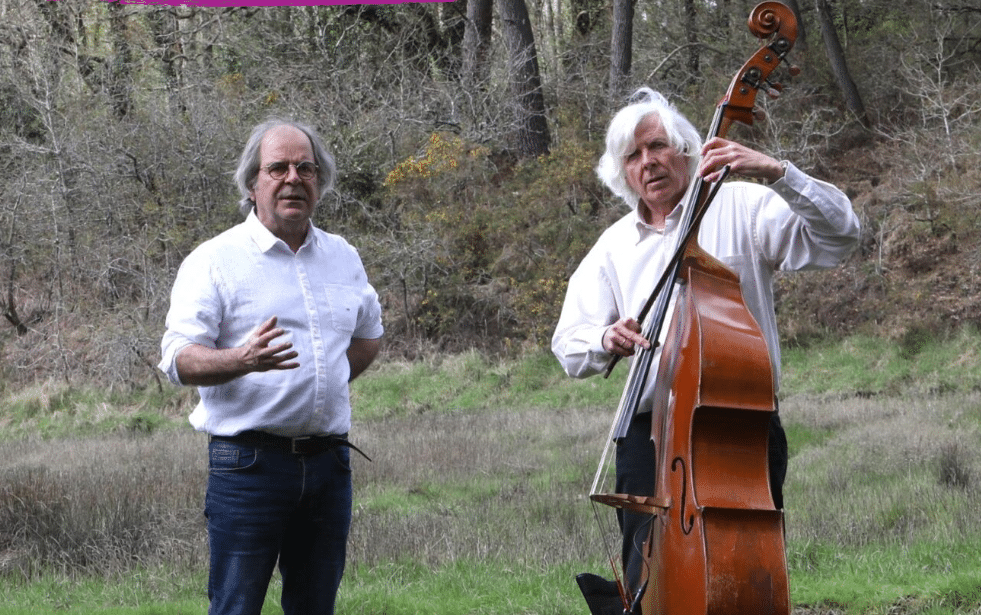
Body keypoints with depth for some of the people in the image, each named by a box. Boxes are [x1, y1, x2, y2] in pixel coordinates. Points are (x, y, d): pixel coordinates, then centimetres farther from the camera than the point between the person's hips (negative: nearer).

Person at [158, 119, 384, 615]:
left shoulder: (343, 257, 14)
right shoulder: (215, 260, -3)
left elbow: (369, 334, 31)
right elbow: (179, 361, -11)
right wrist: (243, 361, -29)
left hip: (329, 460, 5)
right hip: (249, 459, -5)